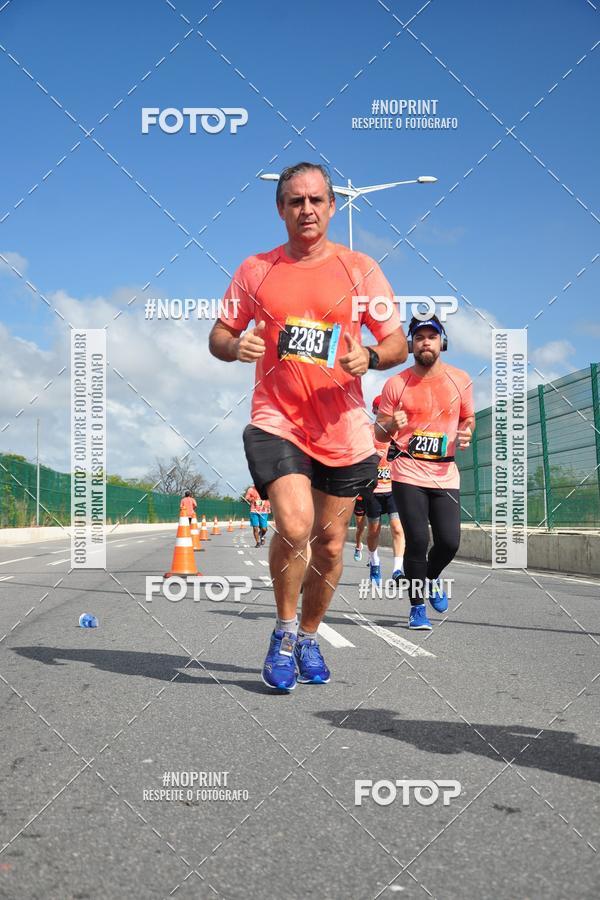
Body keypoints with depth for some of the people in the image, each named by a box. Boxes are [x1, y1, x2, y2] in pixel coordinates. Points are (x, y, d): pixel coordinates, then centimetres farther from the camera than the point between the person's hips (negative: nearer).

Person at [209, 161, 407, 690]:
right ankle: (284, 632, 4)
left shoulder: (360, 269, 4)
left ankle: (309, 637, 33)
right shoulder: (255, 270, 7)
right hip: (276, 422, -1)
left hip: (344, 429, 1)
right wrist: (236, 347, -10)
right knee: (294, 525, -21)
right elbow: (219, 335, 13)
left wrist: (370, 357, -18)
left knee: (330, 542, 9)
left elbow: (398, 343, 4)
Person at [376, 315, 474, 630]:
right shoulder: (396, 384, 0)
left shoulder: (460, 379, 6)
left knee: (449, 541, -5)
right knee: (417, 541, -8)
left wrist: (466, 434, -4)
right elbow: (379, 432, 5)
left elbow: (468, 418, 20)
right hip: (408, 474, -2)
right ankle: (417, 606, 10)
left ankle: (431, 578, 30)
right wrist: (391, 425, -19)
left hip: (445, 474, 2)